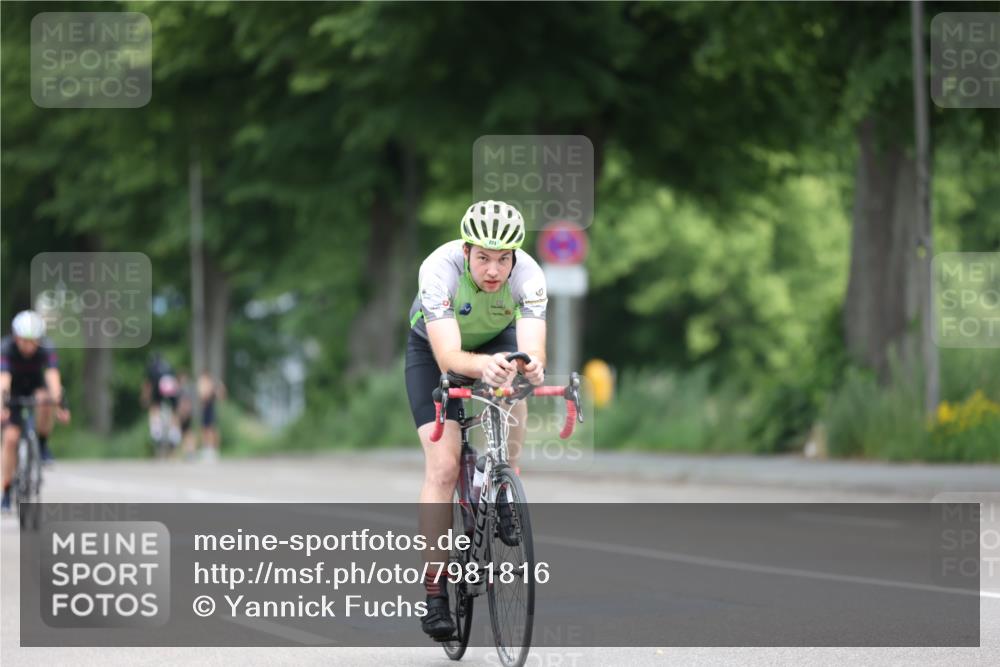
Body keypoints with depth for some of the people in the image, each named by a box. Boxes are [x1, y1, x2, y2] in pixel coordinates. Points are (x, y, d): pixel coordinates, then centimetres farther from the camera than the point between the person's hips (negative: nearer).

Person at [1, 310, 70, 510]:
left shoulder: (46, 348, -25)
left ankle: (42, 445, -13)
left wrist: (58, 404, -54)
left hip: (36, 389, 0)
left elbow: (52, 376, -38)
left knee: (44, 400, -36)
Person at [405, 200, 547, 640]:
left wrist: (531, 364, -66)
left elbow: (532, 348, -42)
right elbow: (448, 356, -43)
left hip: (498, 341, 2)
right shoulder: (440, 269, -37)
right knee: (443, 467, -15)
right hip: (433, 350, -2)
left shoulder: (527, 274, -32)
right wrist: (482, 365, -65)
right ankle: (434, 592, -9)